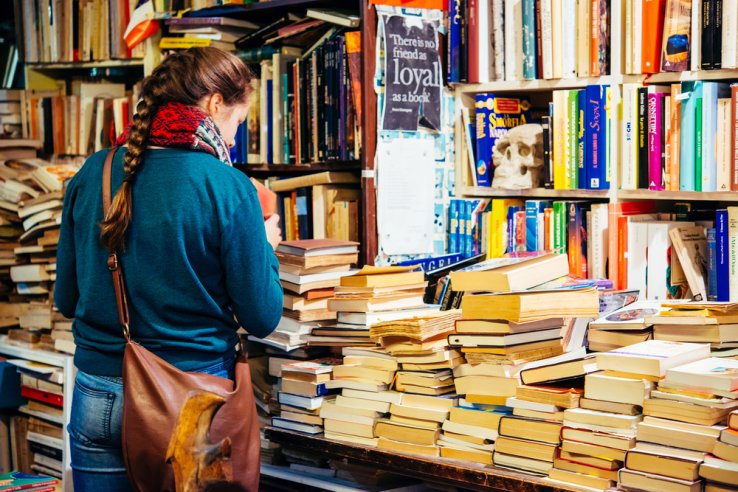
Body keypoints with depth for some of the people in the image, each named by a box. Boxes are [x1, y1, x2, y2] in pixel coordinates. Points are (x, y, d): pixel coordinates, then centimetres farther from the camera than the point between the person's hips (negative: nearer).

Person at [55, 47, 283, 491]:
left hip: (97, 399, 4)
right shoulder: (228, 187, -14)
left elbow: (66, 300, 7)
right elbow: (262, 318, -8)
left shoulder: (92, 175, -1)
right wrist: (266, 246, 9)